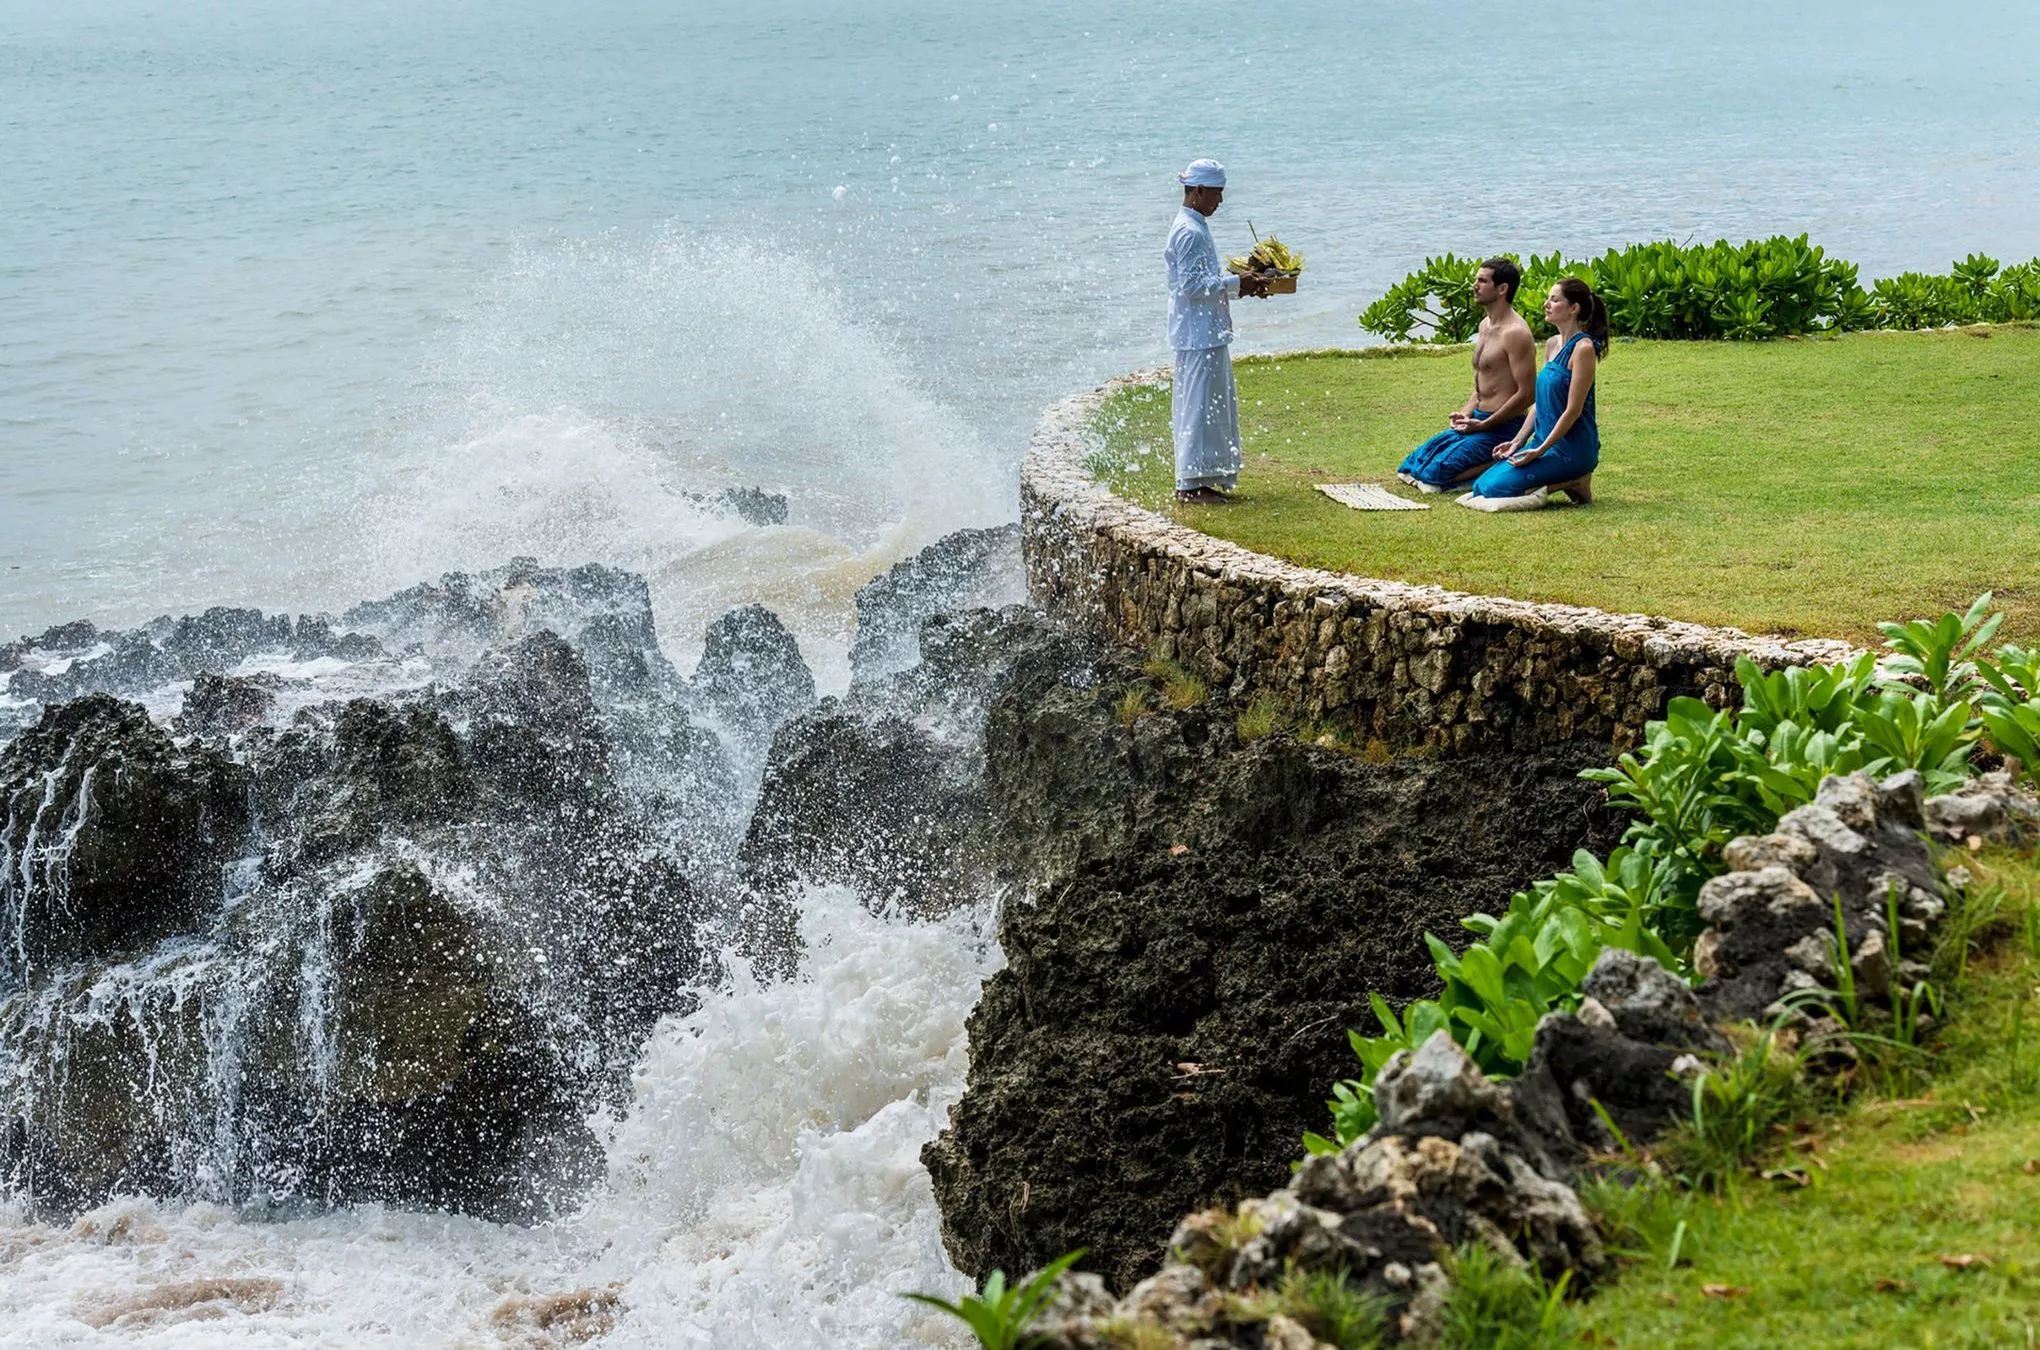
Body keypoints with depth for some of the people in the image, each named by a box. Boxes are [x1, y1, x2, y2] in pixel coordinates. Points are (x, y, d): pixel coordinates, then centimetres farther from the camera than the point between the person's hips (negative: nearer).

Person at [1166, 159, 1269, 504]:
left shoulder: (1193, 227, 17)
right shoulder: (1190, 232, -16)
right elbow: (1191, 284, -22)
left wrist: (1239, 282, 14)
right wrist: (1236, 284, -20)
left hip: (1207, 331, 11)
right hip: (1199, 334, -11)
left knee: (1213, 406, 14)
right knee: (1199, 407, -7)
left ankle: (1205, 477, 19)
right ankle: (1191, 483, -4)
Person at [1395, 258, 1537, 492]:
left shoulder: (1515, 334, -17)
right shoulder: (1485, 326, 14)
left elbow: (1527, 394, -21)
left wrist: (1483, 425, -17)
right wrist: (1467, 414, 5)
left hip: (1501, 428, -10)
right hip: (1479, 420, 10)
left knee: (1434, 473, -18)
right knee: (1413, 463, 10)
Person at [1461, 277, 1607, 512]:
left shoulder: (1583, 348, -15)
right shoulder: (1552, 344, 12)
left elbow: (1573, 410, -17)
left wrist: (1539, 451, -18)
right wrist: (1518, 442, 11)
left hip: (1571, 448, -9)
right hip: (1544, 441, 9)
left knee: (1495, 488, -18)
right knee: (1481, 486, 2)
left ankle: (1570, 483, -5)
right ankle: (1567, 480, 8)